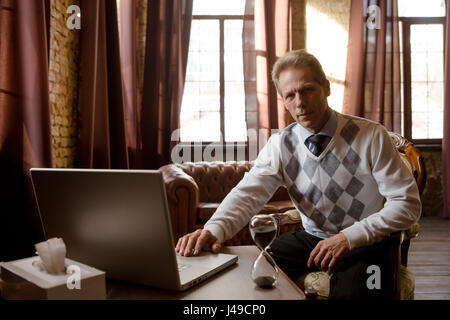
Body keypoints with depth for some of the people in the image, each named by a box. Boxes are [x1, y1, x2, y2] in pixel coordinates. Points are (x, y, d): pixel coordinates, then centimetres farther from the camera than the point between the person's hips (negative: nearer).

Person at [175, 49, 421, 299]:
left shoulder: (371, 137, -12)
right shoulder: (279, 146, -4)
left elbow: (407, 203, -11)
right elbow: (248, 194, -15)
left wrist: (349, 237, -22)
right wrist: (214, 229, -35)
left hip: (364, 243, -2)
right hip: (310, 238, 3)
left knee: (349, 292, -32)